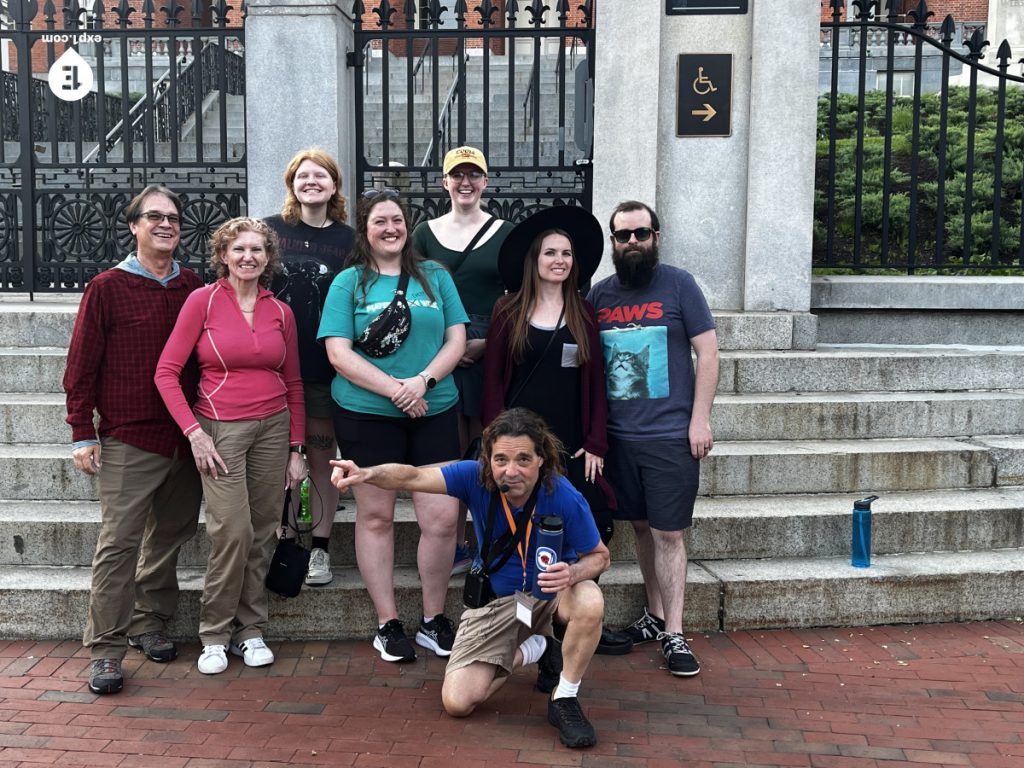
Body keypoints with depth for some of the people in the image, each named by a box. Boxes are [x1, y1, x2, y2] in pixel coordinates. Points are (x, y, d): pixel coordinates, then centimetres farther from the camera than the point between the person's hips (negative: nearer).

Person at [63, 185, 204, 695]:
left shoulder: (193, 287, 8)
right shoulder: (108, 287, -3)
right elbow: (82, 365, -2)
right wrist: (82, 433, -6)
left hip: (185, 438, 4)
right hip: (129, 441, -4)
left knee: (170, 535, 12)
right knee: (119, 543, -4)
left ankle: (150, 624, 28)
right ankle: (106, 650, 4)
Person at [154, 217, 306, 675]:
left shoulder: (280, 311, 8)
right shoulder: (203, 301, -2)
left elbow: (293, 384, 13)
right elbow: (167, 372, -4)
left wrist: (296, 449, 10)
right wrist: (194, 432, -11)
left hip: (274, 427, 4)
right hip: (220, 429, -3)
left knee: (262, 533, 4)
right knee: (232, 531, -12)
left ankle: (250, 630, 20)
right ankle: (215, 634, 6)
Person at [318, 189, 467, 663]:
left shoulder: (435, 276, 10)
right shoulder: (350, 282, 3)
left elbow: (456, 339, 6)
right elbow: (338, 353, -5)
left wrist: (423, 380, -12)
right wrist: (394, 389, -14)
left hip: (434, 411, 2)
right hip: (366, 415, -1)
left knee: (442, 517, -3)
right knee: (375, 517, 6)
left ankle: (434, 621, 16)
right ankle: (387, 624, 20)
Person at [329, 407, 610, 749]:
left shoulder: (565, 498, -26)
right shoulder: (477, 477, -22)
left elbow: (599, 555, -12)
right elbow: (413, 477, -32)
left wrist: (572, 573, -35)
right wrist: (368, 474, -53)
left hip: (550, 591, -2)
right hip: (496, 599, 2)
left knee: (590, 602, -39)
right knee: (457, 702, -10)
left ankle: (564, 700, -12)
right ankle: (532, 650, 17)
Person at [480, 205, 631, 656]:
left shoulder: (584, 315, 8)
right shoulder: (508, 312, 3)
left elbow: (595, 382, 7)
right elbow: (492, 379, 2)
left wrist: (595, 443, -1)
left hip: (570, 445, 2)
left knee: (594, 526, -6)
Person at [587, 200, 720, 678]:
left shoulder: (678, 284, -3)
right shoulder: (600, 294, 8)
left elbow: (707, 352, -4)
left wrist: (700, 419, -9)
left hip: (670, 435, -4)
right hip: (617, 435, 4)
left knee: (668, 533, -1)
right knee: (641, 527, 14)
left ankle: (673, 633, 9)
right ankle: (655, 615, 28)